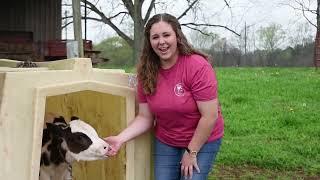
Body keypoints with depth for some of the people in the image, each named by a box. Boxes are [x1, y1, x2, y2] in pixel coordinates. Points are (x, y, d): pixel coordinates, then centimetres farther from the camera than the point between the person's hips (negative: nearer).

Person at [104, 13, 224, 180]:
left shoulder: (198, 66, -23)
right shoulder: (146, 72, -8)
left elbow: (210, 116, -21)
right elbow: (145, 117, -5)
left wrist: (191, 151, -16)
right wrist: (120, 138, -20)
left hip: (202, 142, -4)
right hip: (165, 142, 4)